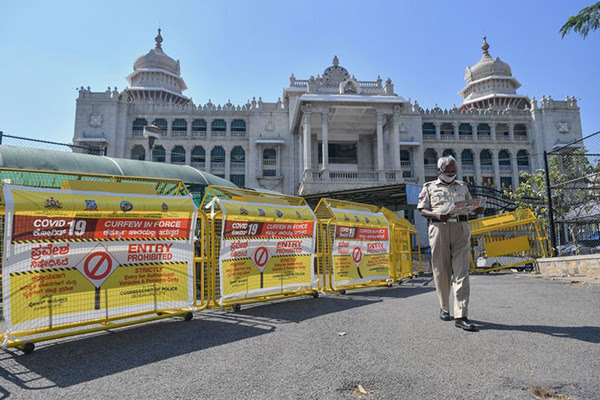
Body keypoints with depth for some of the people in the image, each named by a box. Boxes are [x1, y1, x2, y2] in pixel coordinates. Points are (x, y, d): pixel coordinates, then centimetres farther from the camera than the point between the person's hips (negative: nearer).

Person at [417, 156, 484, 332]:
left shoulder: (462, 186, 23)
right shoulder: (430, 187, 14)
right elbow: (422, 210, 7)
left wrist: (477, 210, 3)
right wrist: (436, 215, -12)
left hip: (461, 228, 2)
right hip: (439, 228, -1)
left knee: (461, 272, -8)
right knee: (441, 271, 3)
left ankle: (460, 316, -11)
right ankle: (444, 308, 20)